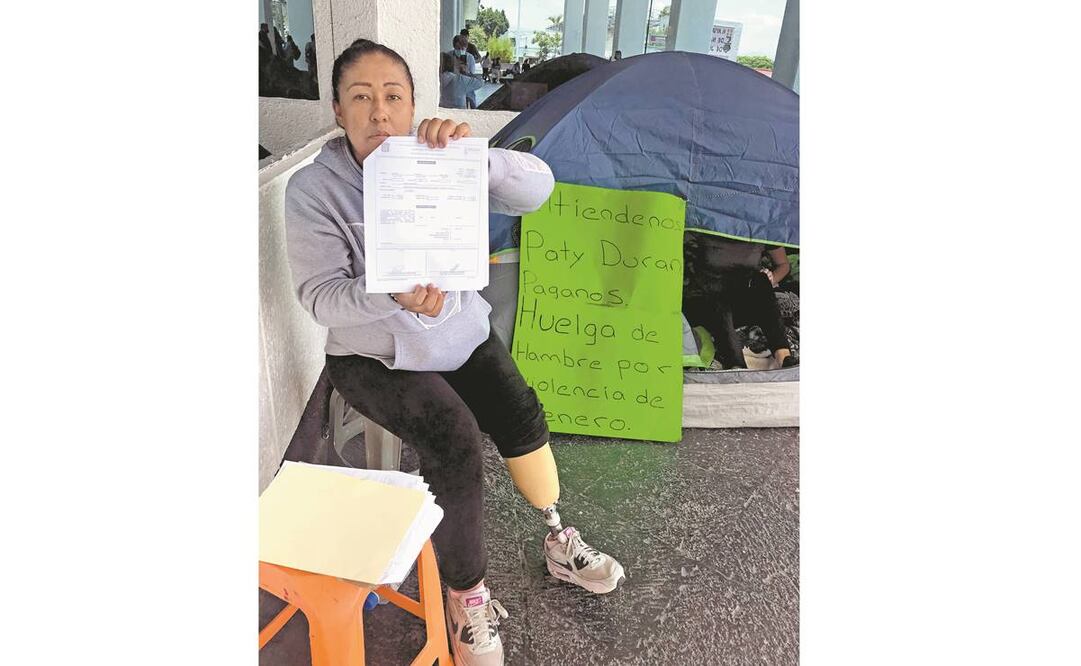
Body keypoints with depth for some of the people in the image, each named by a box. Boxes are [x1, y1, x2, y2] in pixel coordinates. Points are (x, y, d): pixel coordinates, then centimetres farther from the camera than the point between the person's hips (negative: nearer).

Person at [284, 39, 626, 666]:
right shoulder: (312, 188, -13)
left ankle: (560, 542, 9)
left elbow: (536, 188, -17)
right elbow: (321, 296, -16)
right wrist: (394, 299, -36)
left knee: (523, 416, -16)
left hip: (462, 331, 4)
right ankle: (467, 598, -5)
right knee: (455, 440, -25)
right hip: (375, 355, -3)